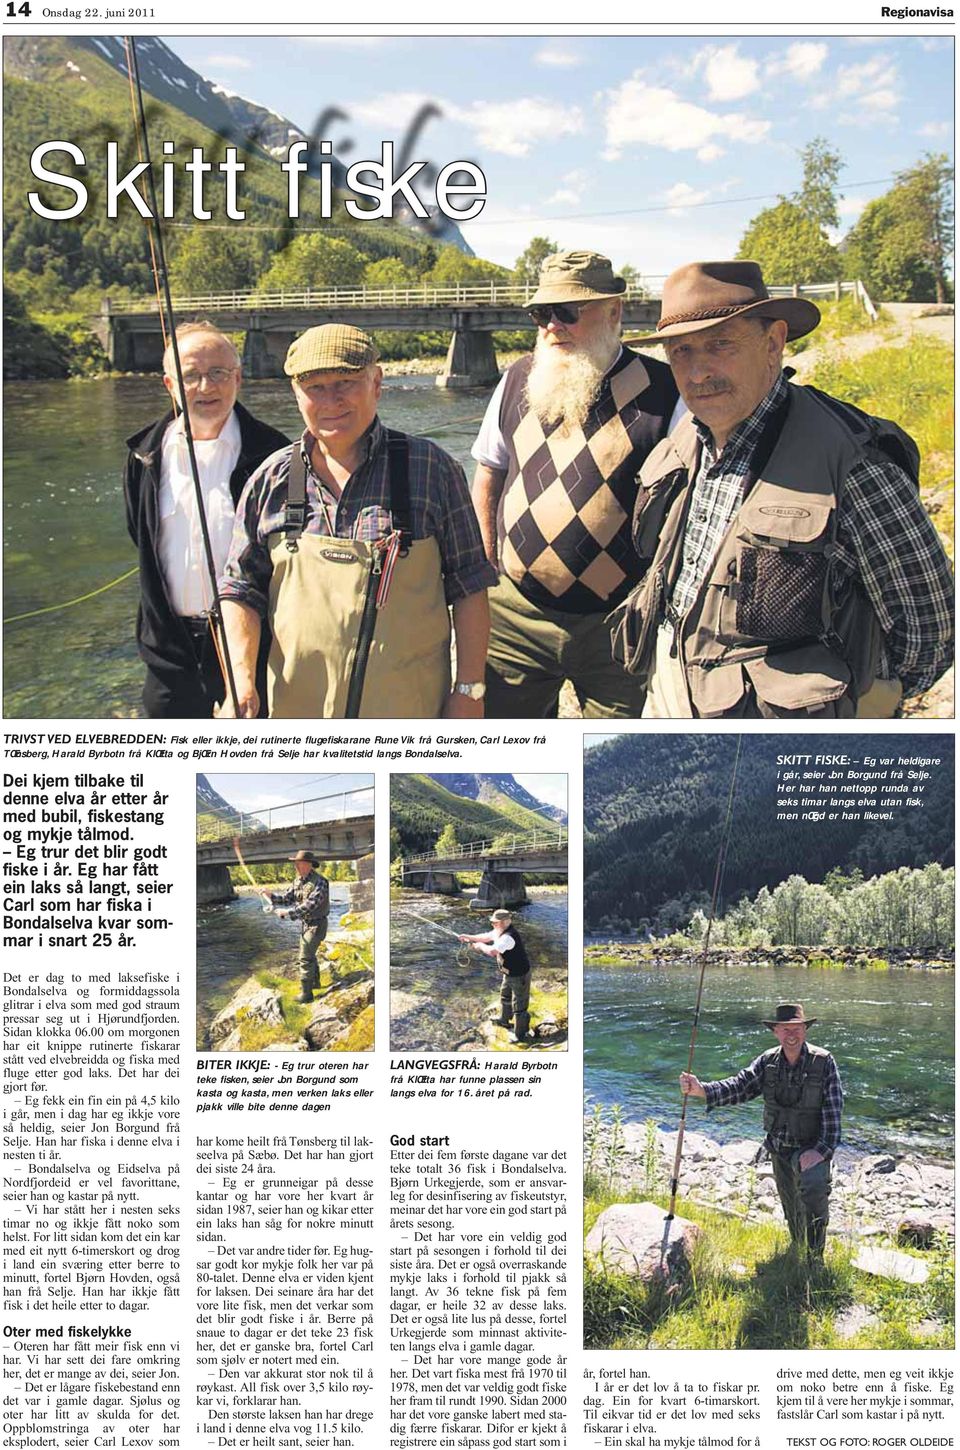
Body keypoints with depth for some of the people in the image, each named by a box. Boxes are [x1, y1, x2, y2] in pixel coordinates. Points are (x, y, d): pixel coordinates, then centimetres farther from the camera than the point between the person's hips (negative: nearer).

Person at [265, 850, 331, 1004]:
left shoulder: (319, 883, -25)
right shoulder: (298, 881, 2)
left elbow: (309, 906, -32)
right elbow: (286, 898, 5)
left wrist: (287, 912, -32)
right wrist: (271, 895, -12)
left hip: (316, 925, -9)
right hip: (306, 924, 9)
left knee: (305, 958, -9)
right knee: (308, 954, 23)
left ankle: (306, 993, -3)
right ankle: (314, 982, 42)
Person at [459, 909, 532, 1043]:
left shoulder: (508, 937, -34)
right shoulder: (500, 932, -2)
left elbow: (492, 951, -40)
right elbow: (486, 936, 14)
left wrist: (480, 946, -21)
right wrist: (469, 937, 5)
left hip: (519, 976, -11)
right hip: (509, 974, 11)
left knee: (519, 1006, 1)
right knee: (505, 996, 31)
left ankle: (521, 1035, 14)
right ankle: (504, 1020, 54)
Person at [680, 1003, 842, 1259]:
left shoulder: (823, 1062, -13)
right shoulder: (767, 1062, -3)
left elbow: (833, 1110, -15)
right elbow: (739, 1087, -11)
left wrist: (821, 1149, -23)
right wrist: (701, 1089, -27)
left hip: (811, 1148, -4)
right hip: (779, 1148, 5)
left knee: (813, 1186, -30)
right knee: (792, 1208, 16)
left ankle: (815, 1257, -14)